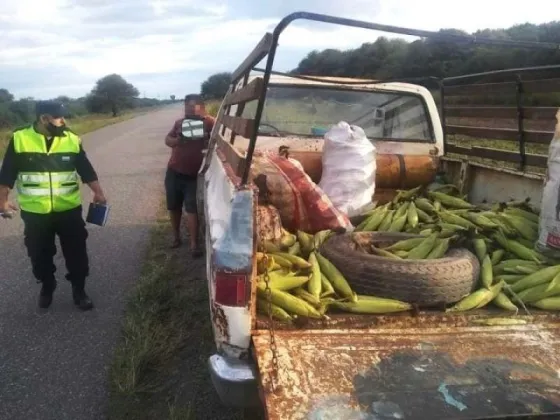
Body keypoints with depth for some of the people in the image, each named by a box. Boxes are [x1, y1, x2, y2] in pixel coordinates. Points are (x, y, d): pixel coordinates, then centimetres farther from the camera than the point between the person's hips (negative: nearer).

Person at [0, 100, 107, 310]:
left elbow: (86, 170, 4)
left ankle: (79, 290, 23)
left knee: (76, 252, 6)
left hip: (69, 209, 1)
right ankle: (46, 287, 36)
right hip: (35, 212, 0)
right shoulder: (19, 139, -6)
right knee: (40, 254, 13)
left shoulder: (72, 140, -2)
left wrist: (98, 192, -3)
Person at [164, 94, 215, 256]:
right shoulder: (180, 122, 9)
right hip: (174, 172, 5)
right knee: (174, 207, 14)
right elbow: (167, 140, 10)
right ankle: (176, 236, 32)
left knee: (192, 209, -6)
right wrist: (177, 141, -11)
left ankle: (194, 244, 0)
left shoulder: (209, 123, -6)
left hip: (193, 175, -5)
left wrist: (207, 140, -29)